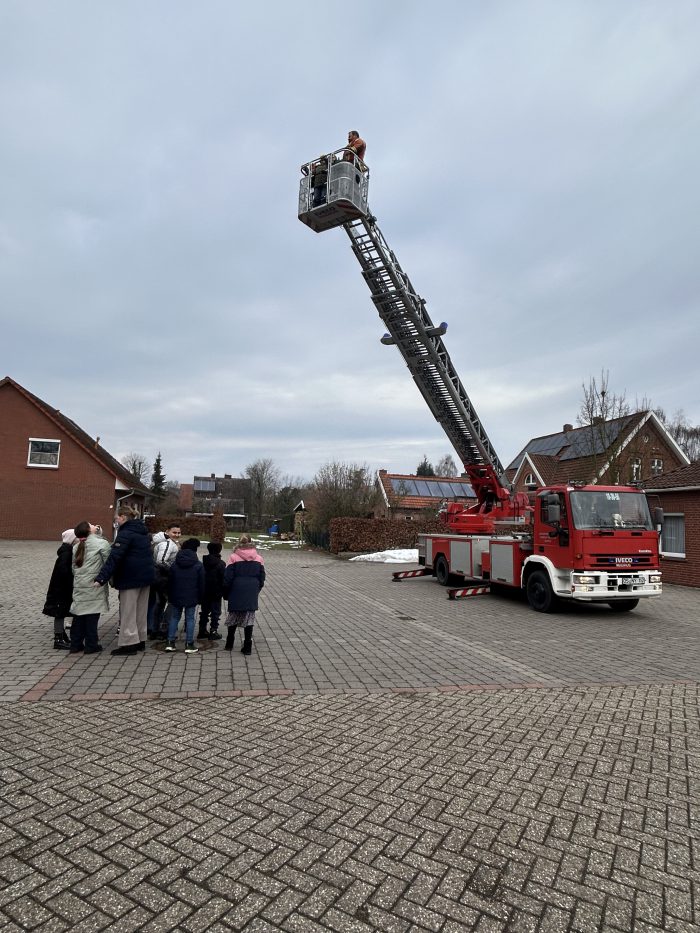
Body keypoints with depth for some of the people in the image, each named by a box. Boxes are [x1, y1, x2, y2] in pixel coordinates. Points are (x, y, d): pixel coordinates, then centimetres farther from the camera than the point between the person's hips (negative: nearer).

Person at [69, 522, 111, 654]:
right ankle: (91, 645, 8)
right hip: (94, 586, -6)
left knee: (78, 616, 13)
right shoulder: (102, 544, -8)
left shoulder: (76, 547, 13)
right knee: (92, 616, 1)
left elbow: (73, 567, 17)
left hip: (78, 586, 6)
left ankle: (75, 644, 21)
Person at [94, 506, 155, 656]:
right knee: (141, 610, 15)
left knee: (128, 611, 0)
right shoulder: (142, 532, 14)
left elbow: (114, 558, -21)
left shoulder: (125, 533, -14)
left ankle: (129, 643, 4)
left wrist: (101, 578, -23)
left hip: (130, 578, -9)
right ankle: (140, 640, 23)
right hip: (146, 576, 9)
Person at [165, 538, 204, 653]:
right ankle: (189, 645, 3)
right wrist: (201, 597, 6)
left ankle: (170, 643, 12)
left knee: (174, 618, 13)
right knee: (190, 619, 3)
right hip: (192, 597, -2)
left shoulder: (175, 564, 2)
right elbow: (201, 584, -3)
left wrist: (169, 596, 15)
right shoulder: (198, 565, -5)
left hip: (176, 597, 3)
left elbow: (170, 582, 7)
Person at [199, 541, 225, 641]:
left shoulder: (203, 562, 0)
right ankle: (213, 632, 4)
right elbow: (223, 579, -14)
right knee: (215, 612, 4)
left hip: (205, 592, 5)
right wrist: (223, 592, -4)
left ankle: (202, 630, 21)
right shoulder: (221, 564, -15)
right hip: (216, 593, -5)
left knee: (204, 611, 16)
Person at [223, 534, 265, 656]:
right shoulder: (258, 559, 2)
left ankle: (229, 644, 25)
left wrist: (226, 594, 7)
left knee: (234, 617, 15)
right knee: (249, 618, 7)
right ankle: (247, 647, 8)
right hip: (252, 595, 1)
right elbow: (262, 579, 7)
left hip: (236, 594, -1)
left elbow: (227, 579, -5)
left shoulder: (234, 557, -6)